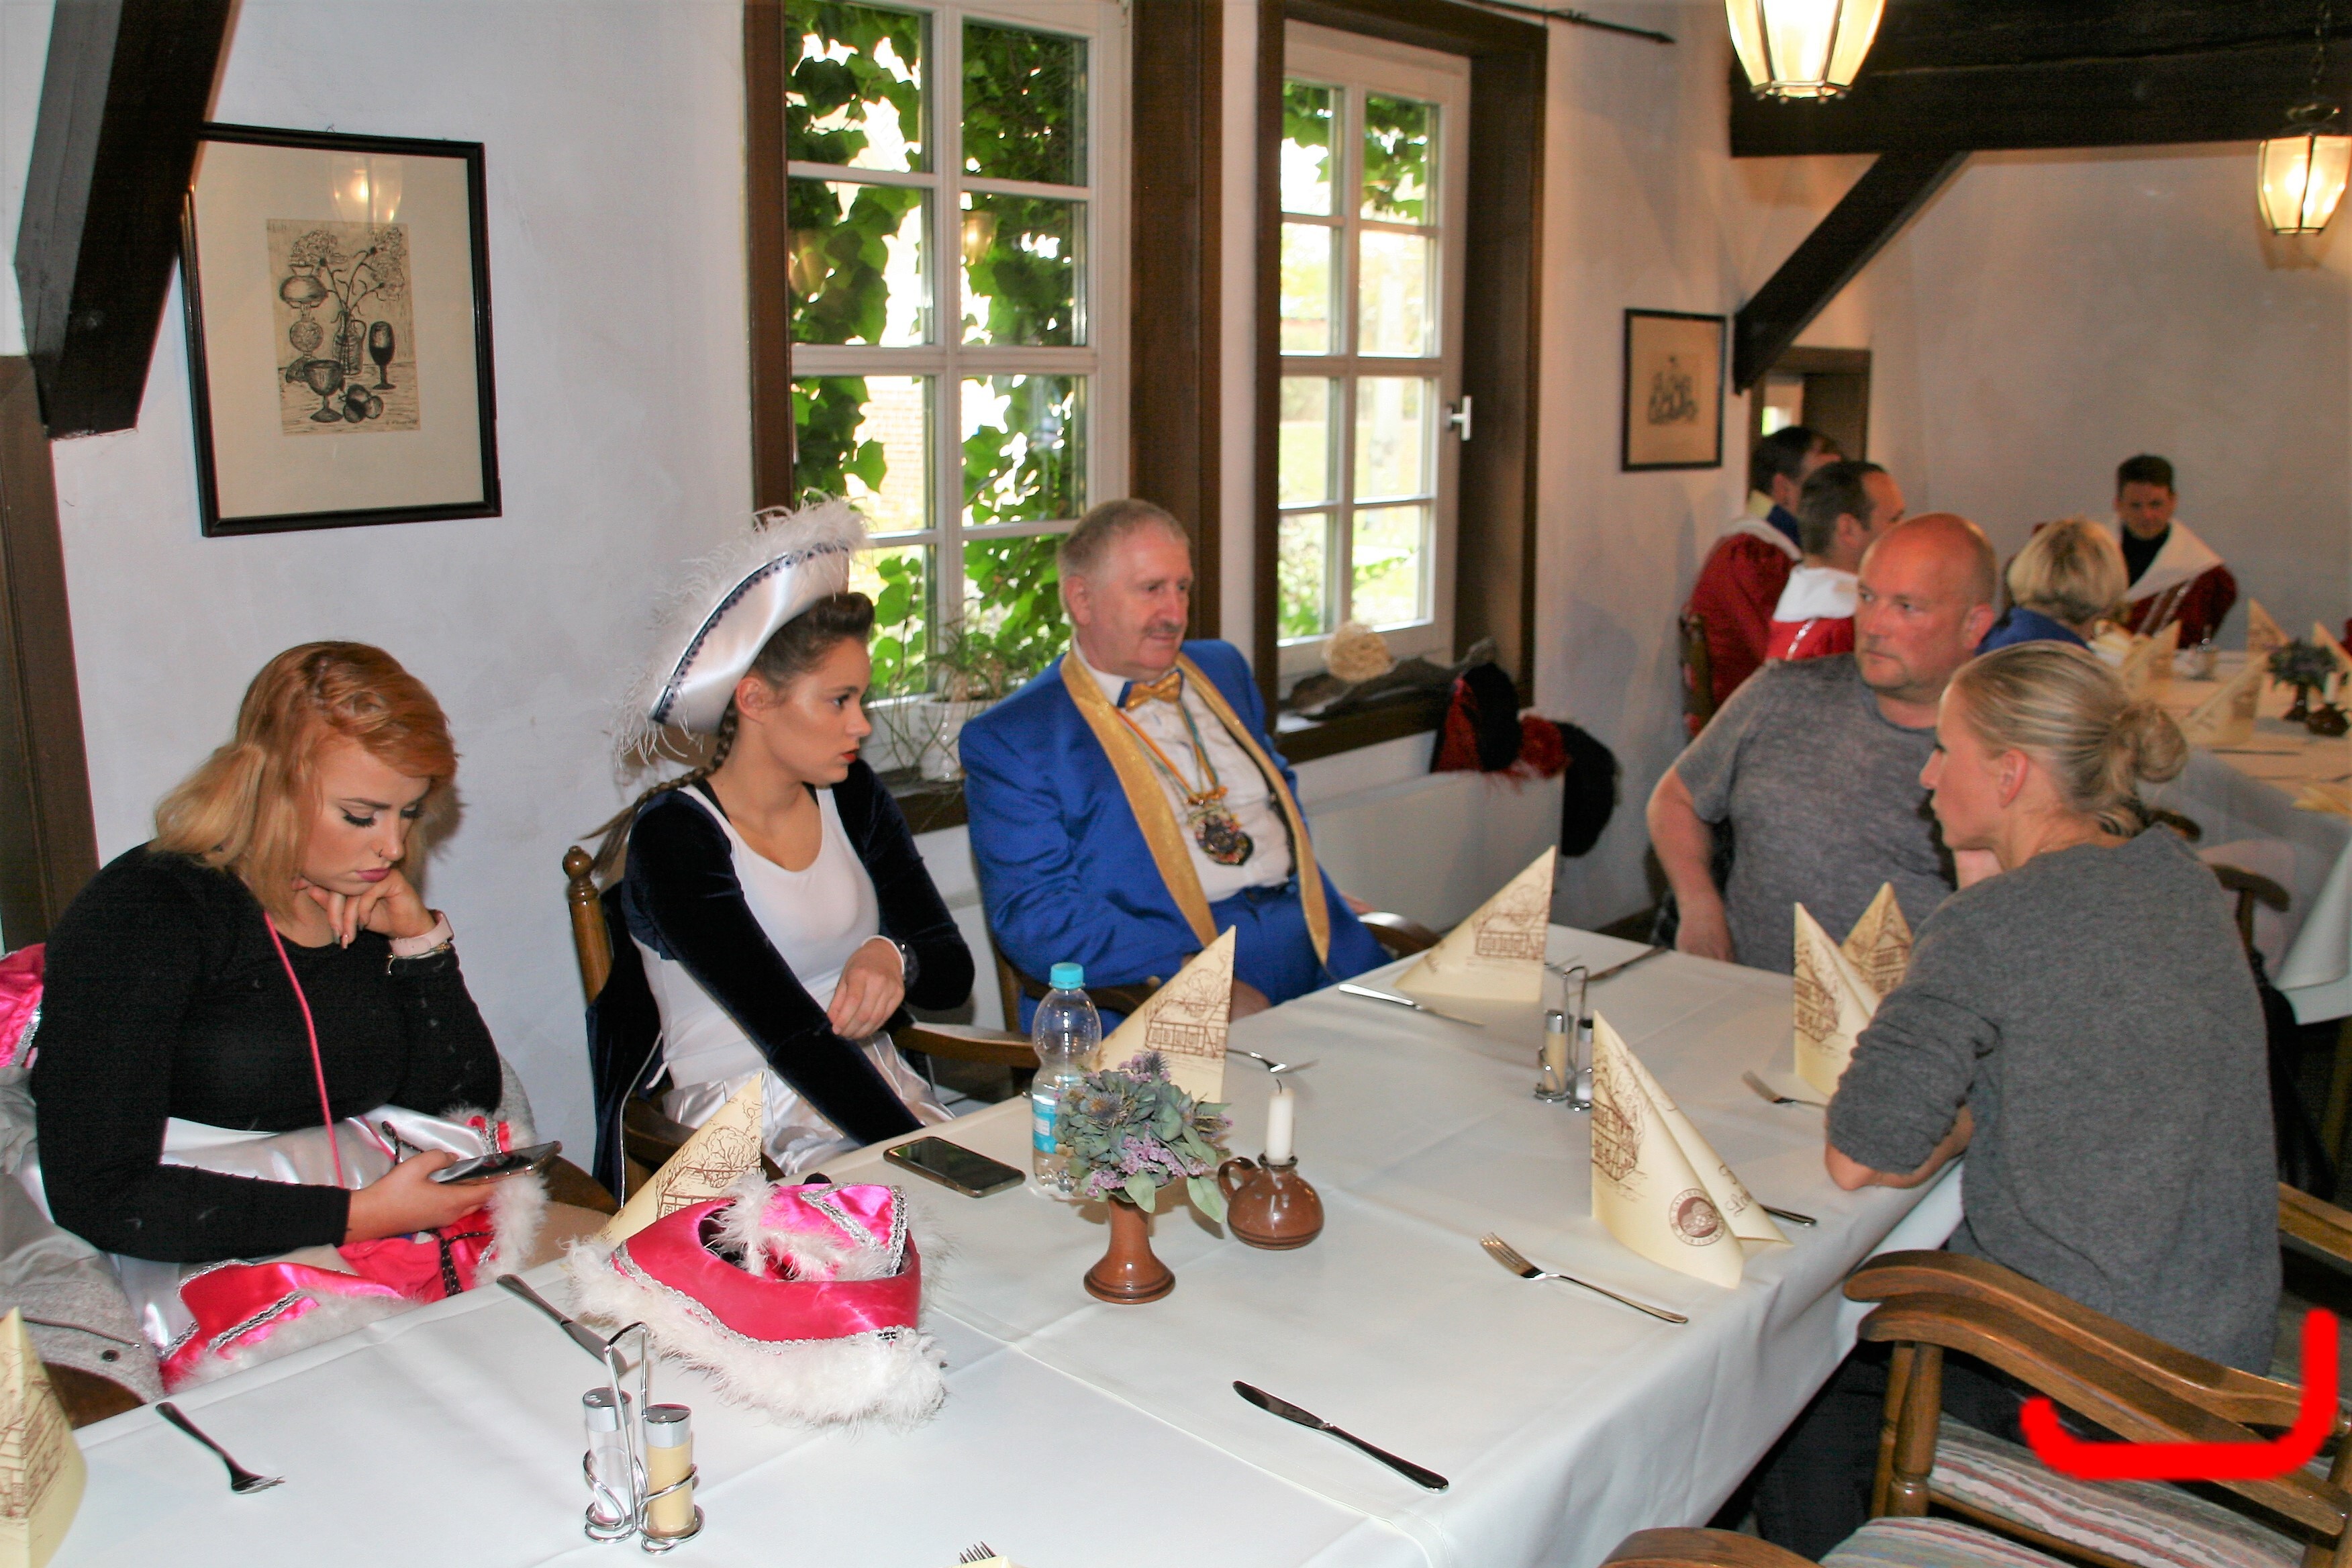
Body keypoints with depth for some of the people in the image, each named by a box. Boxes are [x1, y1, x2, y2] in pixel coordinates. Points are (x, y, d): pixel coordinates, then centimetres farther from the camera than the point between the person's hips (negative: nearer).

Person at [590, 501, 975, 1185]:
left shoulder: (852, 797, 7)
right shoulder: (673, 837, -12)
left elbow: (953, 970, 4)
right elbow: (792, 1033, -20)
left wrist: (895, 957, -19)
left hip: (877, 1089, 6)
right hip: (744, 1130, -6)